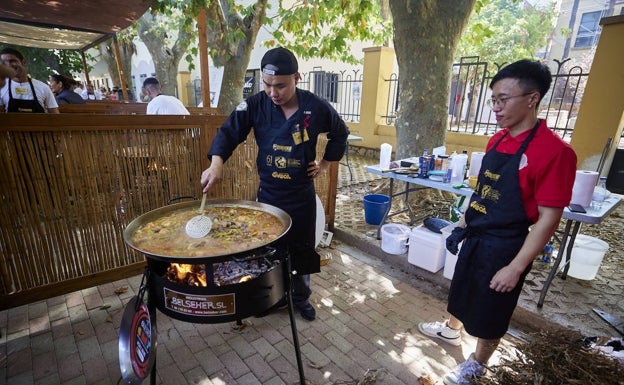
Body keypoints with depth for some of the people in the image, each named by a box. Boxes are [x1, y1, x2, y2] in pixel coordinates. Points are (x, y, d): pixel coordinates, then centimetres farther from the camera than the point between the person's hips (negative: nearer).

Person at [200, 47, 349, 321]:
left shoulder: (316, 107, -10)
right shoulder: (256, 105, -9)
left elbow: (340, 134, 7)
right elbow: (229, 132, -10)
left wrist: (325, 164, 1)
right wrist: (216, 163, -27)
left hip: (302, 195, 0)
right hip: (268, 194, 1)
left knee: (301, 249, 15)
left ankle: (301, 298, 37)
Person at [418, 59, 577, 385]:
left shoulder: (554, 151, -21)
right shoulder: (496, 140, 2)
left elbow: (548, 219, -20)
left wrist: (515, 268, -19)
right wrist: (461, 226, 12)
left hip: (505, 247, -6)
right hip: (475, 238, 7)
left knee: (490, 312, 14)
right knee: (463, 289, 25)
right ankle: (452, 330, 52)